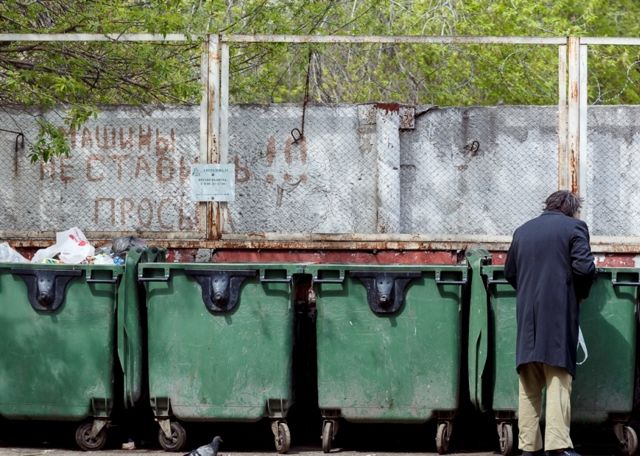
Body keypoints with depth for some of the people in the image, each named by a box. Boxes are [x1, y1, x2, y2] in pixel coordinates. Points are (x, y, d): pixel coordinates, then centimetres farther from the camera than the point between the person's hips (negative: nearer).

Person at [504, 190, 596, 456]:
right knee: (558, 381, -6)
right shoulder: (574, 227, 0)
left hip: (526, 316, 5)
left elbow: (509, 272, 20)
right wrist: (580, 294, 7)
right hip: (559, 314, -5)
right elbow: (584, 267, -9)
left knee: (529, 386, 8)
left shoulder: (522, 231, 17)